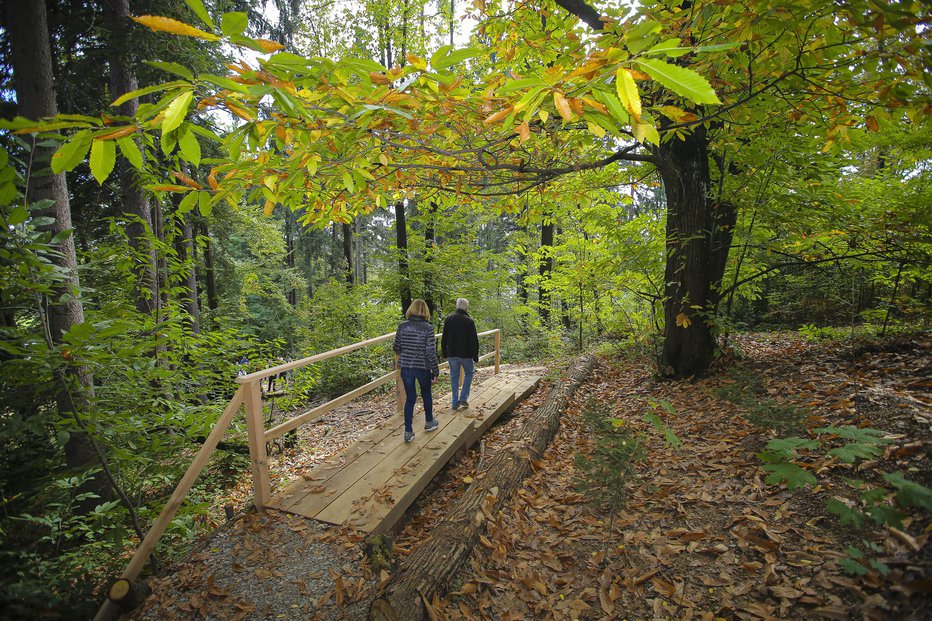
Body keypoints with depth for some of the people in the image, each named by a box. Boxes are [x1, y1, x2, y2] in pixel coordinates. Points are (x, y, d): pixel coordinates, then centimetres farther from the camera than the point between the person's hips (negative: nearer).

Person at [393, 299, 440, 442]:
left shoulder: (402, 326, -4)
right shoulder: (427, 328, -14)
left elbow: (396, 348, 5)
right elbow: (431, 352, -14)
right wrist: (435, 371, -4)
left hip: (405, 367, 2)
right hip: (422, 367, -2)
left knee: (409, 398, 12)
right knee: (426, 394, 21)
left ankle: (408, 431, 14)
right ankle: (429, 422, 40)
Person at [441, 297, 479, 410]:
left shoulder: (448, 318, 1)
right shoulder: (469, 321, -10)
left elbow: (444, 338, 4)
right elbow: (474, 340, -9)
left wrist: (444, 353, 12)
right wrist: (475, 356, -2)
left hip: (452, 354, 3)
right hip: (466, 354, -3)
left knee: (454, 377, 12)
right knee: (469, 373, 18)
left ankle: (455, 402, 15)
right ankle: (463, 398, 9)